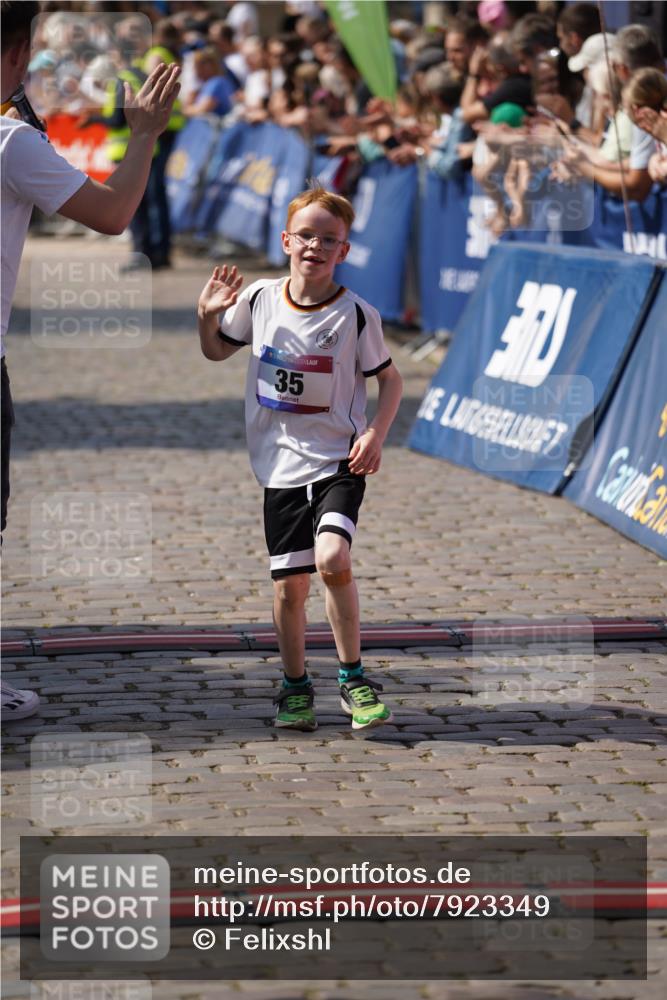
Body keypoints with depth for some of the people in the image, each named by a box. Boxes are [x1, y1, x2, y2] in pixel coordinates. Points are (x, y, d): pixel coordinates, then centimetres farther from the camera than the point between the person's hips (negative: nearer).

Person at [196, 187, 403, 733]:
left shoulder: (355, 313, -8)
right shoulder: (258, 299, 0)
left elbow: (390, 377, 3)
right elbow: (217, 350, 16)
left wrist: (376, 433, -10)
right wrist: (208, 316, -4)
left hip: (338, 462, -3)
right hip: (281, 466, 3)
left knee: (333, 559, -23)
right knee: (289, 584, 3)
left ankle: (354, 677, -5)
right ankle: (296, 688, 23)